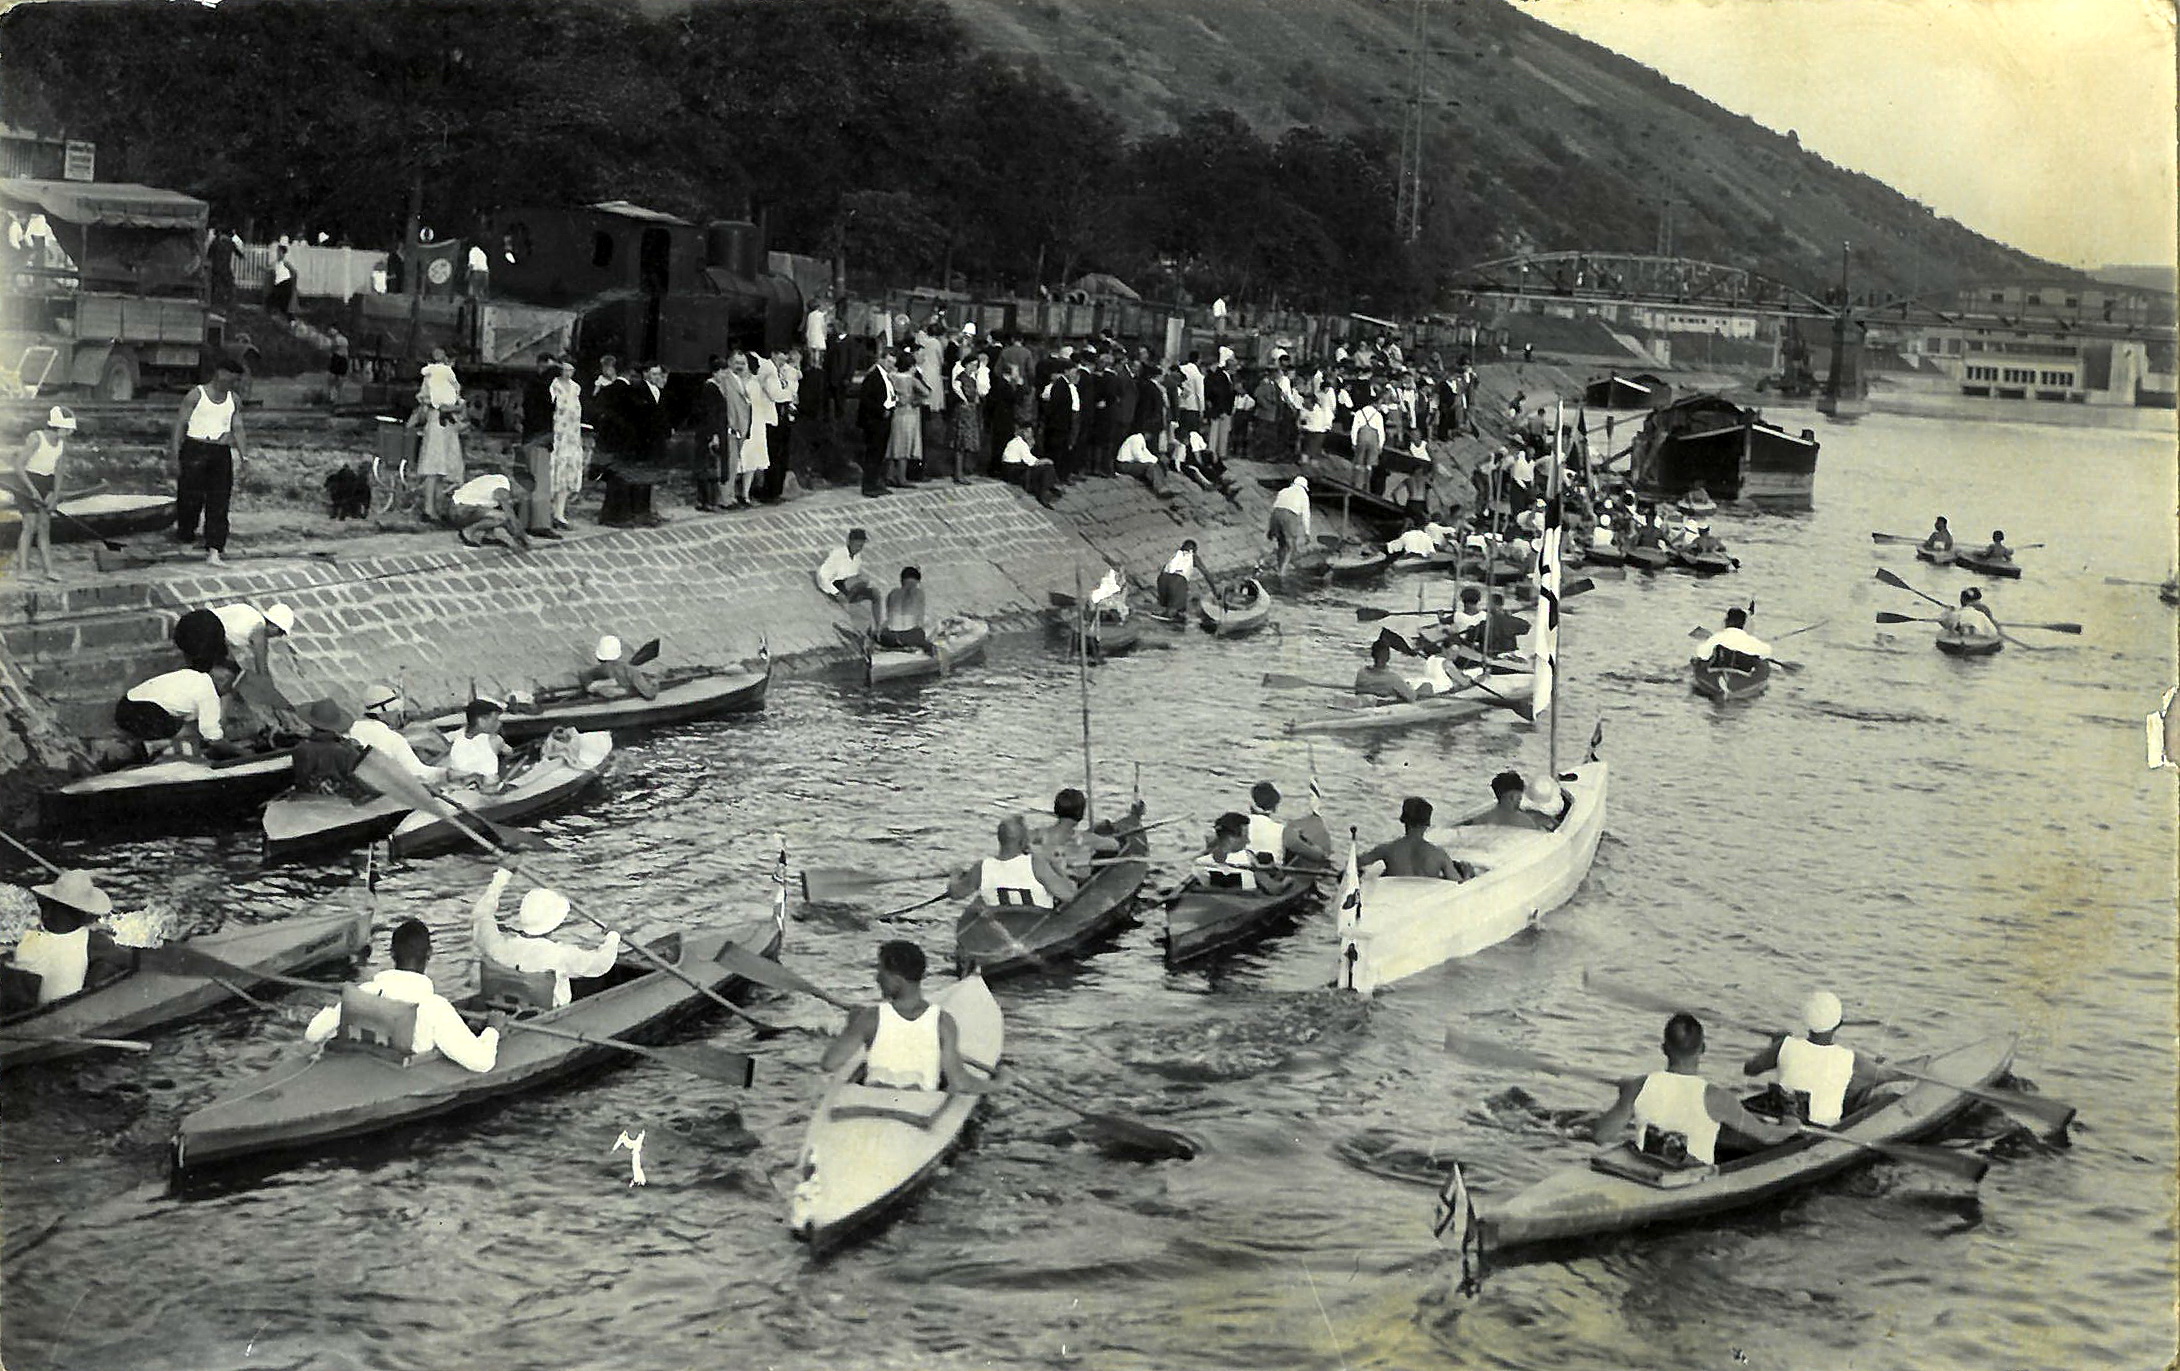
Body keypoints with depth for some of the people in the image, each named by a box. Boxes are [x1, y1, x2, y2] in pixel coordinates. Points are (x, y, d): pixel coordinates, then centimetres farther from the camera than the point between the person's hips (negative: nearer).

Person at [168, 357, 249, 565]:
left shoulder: (234, 400, 12)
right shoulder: (196, 395, -2)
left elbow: (237, 429, 13)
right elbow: (180, 425, -2)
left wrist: (244, 456, 2)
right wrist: (175, 454, -8)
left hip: (221, 454, 4)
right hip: (195, 449, -4)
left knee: (219, 502, -3)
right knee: (190, 497, -2)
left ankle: (214, 548, -5)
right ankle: (184, 532, 25)